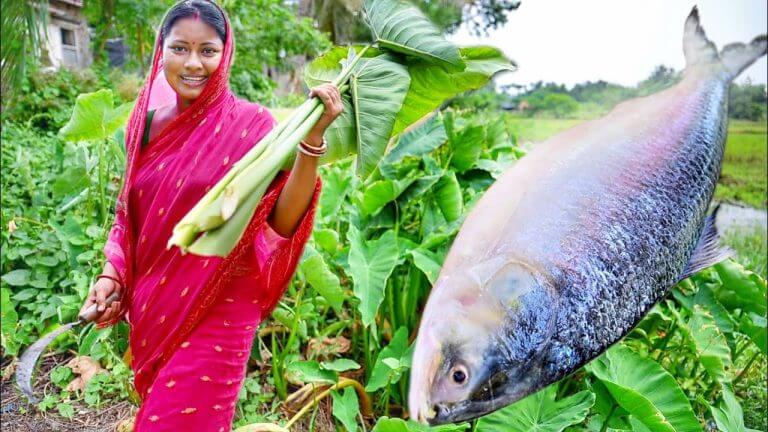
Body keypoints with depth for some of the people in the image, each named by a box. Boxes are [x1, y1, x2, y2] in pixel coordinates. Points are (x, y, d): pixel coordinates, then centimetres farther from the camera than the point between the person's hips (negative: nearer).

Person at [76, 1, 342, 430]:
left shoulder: (250, 124, -13)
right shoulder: (147, 122, 1)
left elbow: (283, 221, -21)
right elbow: (130, 212, 13)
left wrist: (311, 140, -31)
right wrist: (112, 275, 0)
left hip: (216, 312, -5)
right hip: (151, 307, 6)